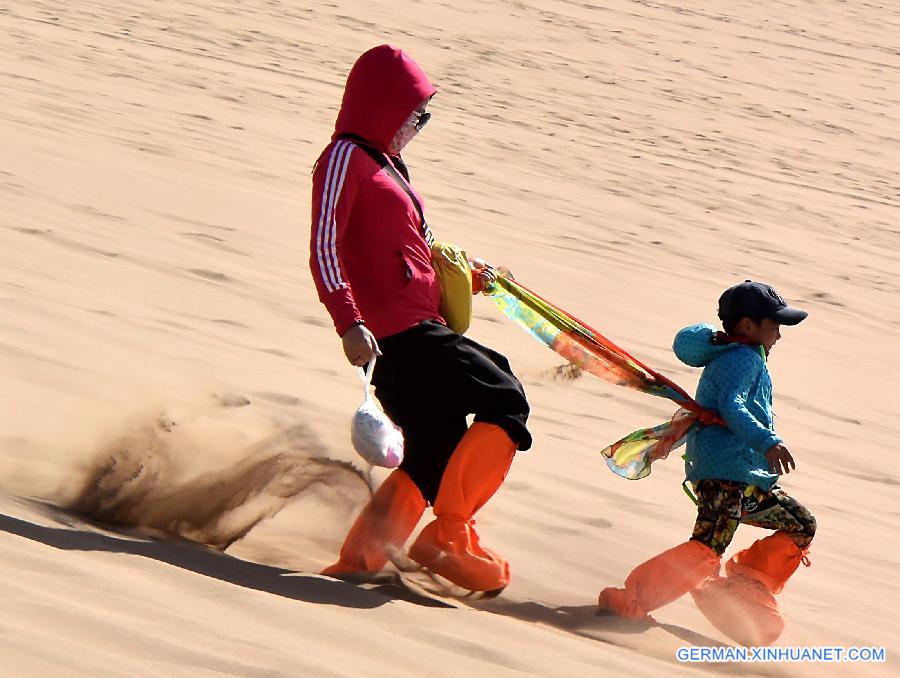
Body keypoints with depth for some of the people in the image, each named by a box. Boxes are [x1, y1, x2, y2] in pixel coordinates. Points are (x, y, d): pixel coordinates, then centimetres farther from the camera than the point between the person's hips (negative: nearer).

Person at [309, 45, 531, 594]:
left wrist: (468, 280, 17)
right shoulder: (346, 158, -5)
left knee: (433, 458, 11)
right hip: (396, 330, -10)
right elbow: (325, 248, -15)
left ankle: (358, 558, 14)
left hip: (420, 329, 10)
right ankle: (448, 537, -16)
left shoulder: (384, 164, 24)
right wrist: (349, 322, -24)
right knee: (505, 400, -13)